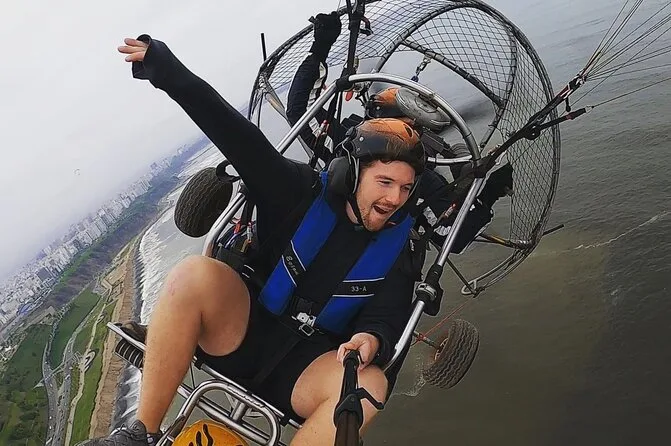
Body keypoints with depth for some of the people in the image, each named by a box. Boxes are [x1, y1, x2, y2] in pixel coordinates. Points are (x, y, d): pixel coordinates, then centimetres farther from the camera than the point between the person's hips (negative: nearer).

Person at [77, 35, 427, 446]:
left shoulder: (396, 251, 2)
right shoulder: (302, 192, -5)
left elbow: (385, 321, -3)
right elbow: (242, 140, -16)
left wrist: (370, 340, -28)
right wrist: (169, 72, -26)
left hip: (304, 367, 1)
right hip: (242, 331, -1)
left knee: (368, 386, -31)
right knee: (195, 274, -31)